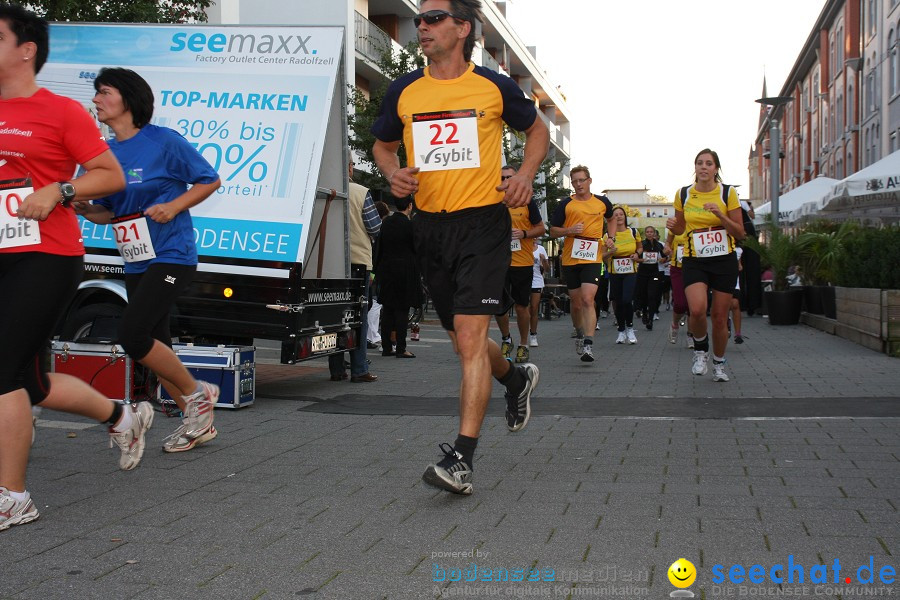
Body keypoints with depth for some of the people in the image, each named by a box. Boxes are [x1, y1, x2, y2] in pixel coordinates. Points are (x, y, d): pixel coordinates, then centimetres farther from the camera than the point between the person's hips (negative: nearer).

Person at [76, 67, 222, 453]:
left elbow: (209, 180, -2)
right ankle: (198, 422, 25)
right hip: (136, 263, 8)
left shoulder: (163, 141, -9)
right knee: (155, 348, 10)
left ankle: (197, 393, 4)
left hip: (171, 256, -8)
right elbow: (108, 212, 17)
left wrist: (173, 206, -15)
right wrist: (84, 209, -4)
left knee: (132, 335, -18)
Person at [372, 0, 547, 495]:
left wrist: (525, 175, -1)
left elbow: (537, 129, 16)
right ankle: (517, 379, 46)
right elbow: (383, 143, 22)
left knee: (471, 337, -15)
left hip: (483, 222, -4)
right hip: (430, 227, 5)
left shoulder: (494, 87, 0)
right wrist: (393, 172, 0)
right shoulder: (403, 91, 6)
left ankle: (461, 458, -15)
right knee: (464, 343, 14)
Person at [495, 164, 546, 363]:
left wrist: (524, 233, -12)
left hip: (523, 263, -1)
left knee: (522, 306, 4)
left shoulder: (527, 202, 3)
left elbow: (541, 228, 5)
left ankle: (523, 345, 20)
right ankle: (505, 339, 21)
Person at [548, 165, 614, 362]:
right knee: (576, 303, 11)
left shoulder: (602, 202, 6)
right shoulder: (566, 204, 2)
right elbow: (553, 231, 6)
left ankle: (588, 344, -21)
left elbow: (612, 218, 28)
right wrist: (569, 230, -12)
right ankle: (579, 333, 37)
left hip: (593, 259, -1)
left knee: (587, 299, -17)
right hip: (570, 259, 1)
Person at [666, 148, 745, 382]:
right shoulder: (683, 194, 2)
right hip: (694, 261, 0)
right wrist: (673, 226, -7)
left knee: (719, 317, 3)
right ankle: (700, 349, 6)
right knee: (697, 310, -23)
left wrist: (721, 215, -17)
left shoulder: (728, 193, -3)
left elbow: (740, 233, -2)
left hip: (724, 260, 0)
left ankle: (719, 363, 26)